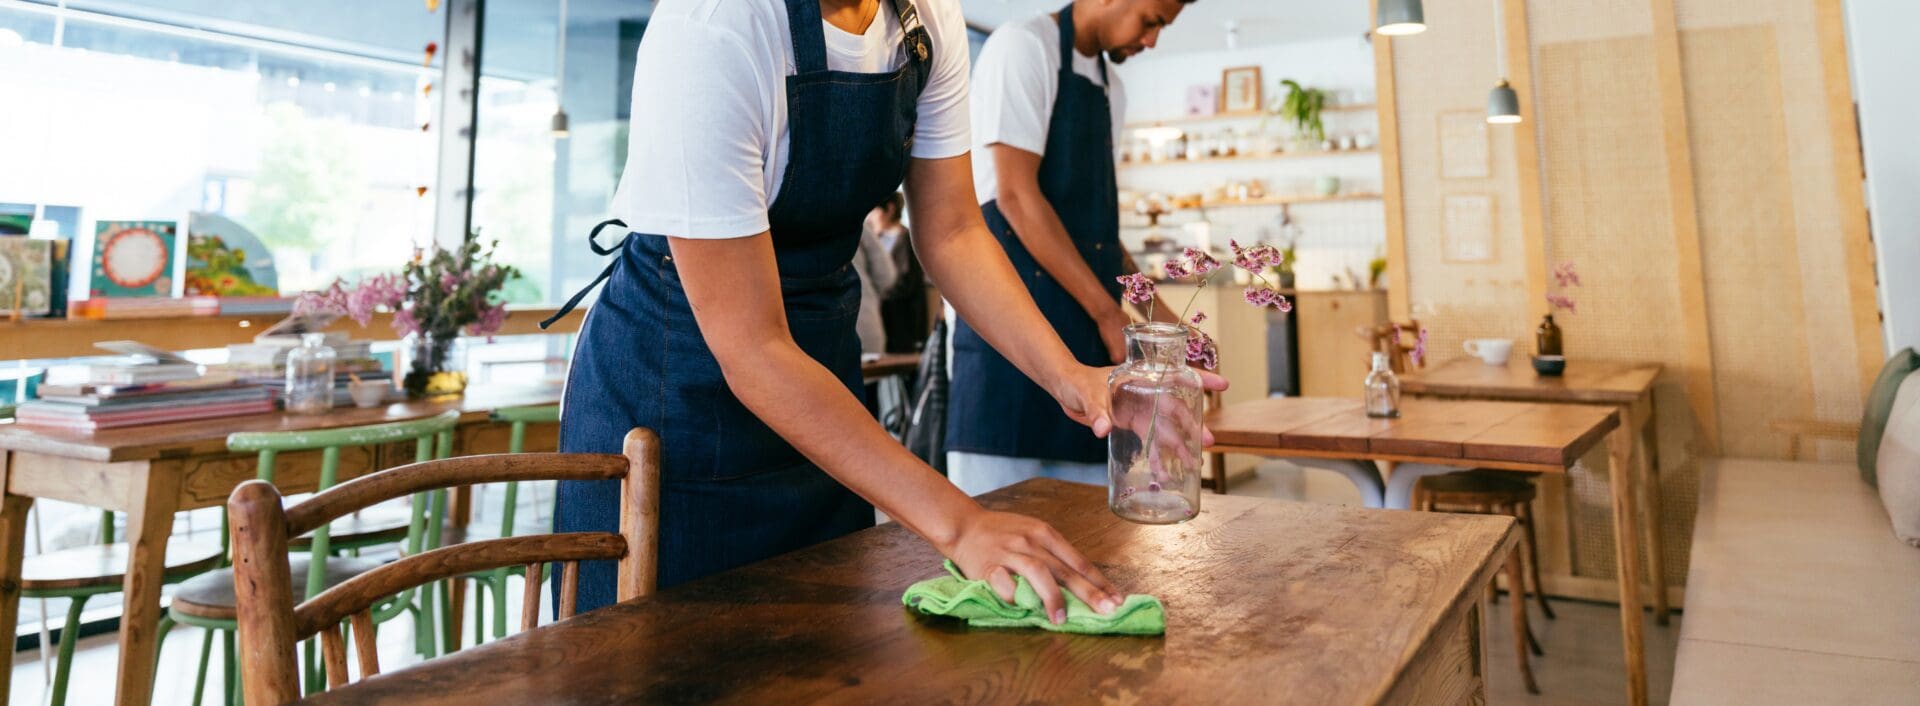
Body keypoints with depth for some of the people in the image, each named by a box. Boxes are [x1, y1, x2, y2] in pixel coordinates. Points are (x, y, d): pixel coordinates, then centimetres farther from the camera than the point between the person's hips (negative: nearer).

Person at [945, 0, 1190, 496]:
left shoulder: (1111, 90, 18)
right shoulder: (1023, 46, -6)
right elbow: (1016, 196, -15)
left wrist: (1157, 314, 14)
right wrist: (1108, 314, -16)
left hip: (1085, 321, 8)